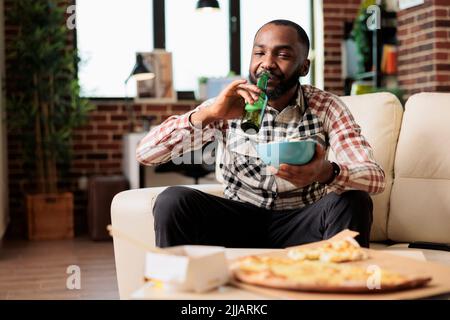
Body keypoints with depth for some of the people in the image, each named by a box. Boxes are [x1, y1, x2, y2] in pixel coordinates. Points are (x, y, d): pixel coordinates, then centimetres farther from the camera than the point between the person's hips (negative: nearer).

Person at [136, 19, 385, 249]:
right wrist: (208, 114, -28)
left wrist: (326, 172, -41)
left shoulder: (325, 107, -5)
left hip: (300, 225, 0)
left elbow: (375, 177, -17)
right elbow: (145, 153, -12)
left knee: (353, 202, -29)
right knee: (172, 201, -25)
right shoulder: (229, 107, -4)